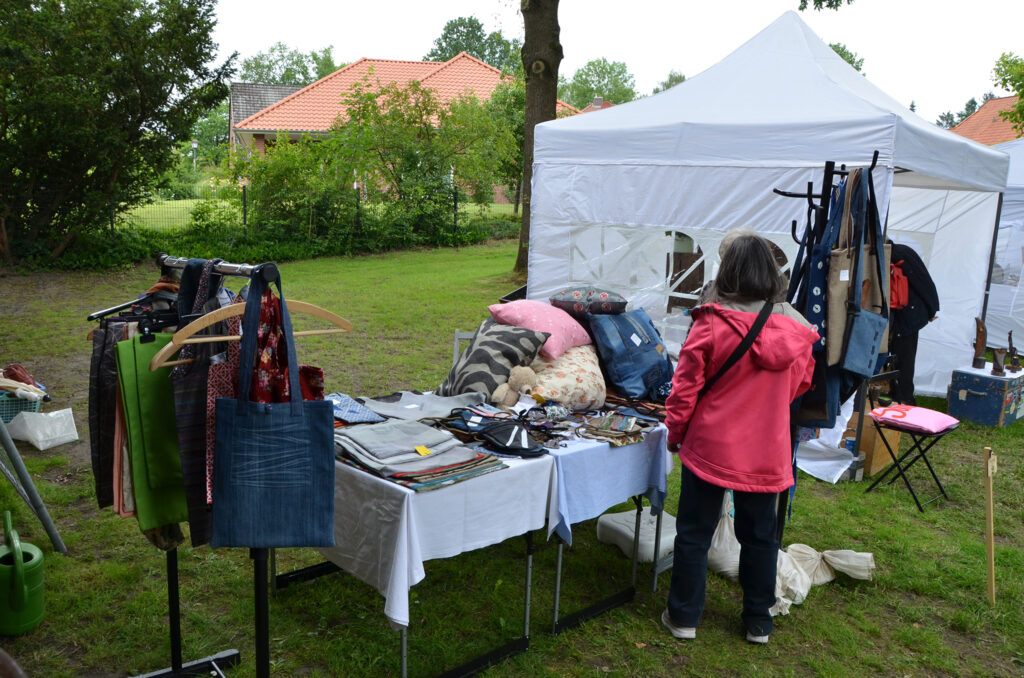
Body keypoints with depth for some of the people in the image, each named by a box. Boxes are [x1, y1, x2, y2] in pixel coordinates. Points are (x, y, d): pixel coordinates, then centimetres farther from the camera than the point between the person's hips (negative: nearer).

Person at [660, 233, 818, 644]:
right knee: (759, 535, 17)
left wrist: (675, 432, 4)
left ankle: (684, 617, 21)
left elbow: (685, 386, -11)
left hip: (710, 446, -3)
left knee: (694, 533, 11)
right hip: (767, 452, 3)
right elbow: (802, 383, 12)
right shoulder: (794, 329, -4)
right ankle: (758, 621, 30)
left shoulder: (712, 324, -16)